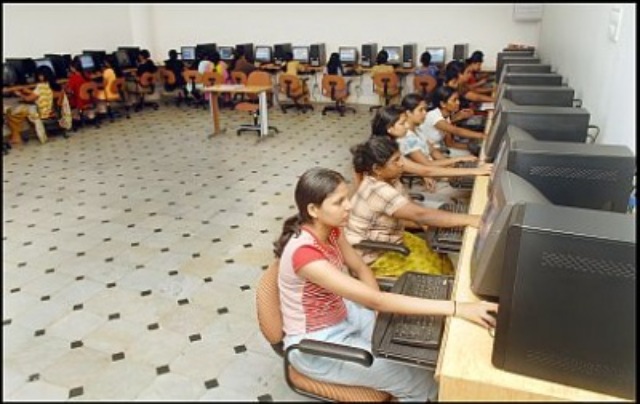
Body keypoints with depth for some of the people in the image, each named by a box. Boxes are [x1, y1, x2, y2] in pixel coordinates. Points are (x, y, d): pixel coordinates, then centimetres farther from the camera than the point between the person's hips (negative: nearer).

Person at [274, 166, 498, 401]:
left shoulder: (330, 229, -8)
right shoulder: (304, 252, -34)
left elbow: (362, 269, 7)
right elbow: (374, 299, -38)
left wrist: (381, 309, -12)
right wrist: (456, 308, -40)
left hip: (343, 316, 7)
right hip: (315, 344, -7)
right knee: (419, 380, -10)